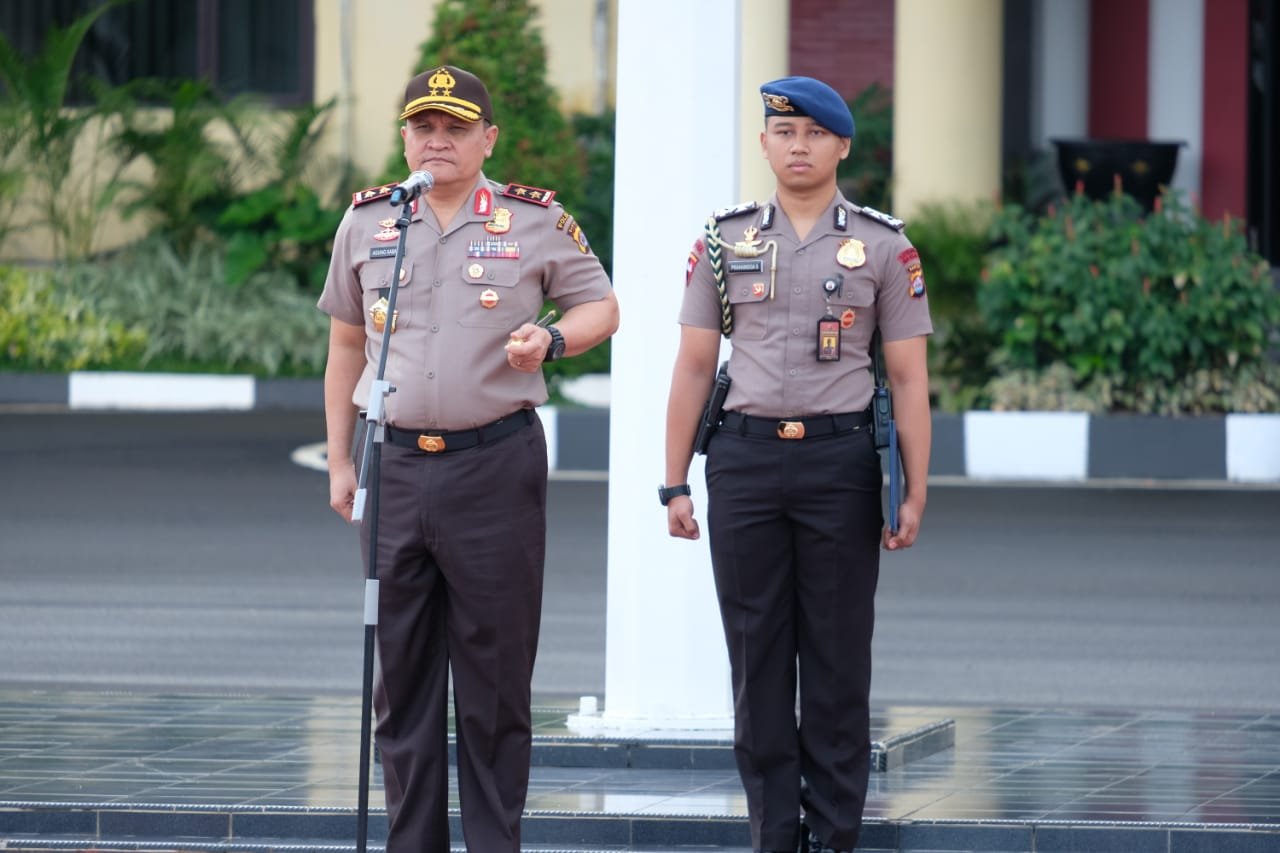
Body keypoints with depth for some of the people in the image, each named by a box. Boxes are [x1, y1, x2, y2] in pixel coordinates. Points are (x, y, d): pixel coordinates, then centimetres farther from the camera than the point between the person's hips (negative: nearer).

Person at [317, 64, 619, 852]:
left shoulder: (538, 222, 1)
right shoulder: (366, 222, 8)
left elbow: (601, 307, 9)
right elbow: (346, 344, 15)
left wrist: (549, 341, -14)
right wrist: (340, 461, 13)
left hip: (497, 467, -2)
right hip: (396, 466, 3)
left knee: (496, 670, 1)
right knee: (402, 673, 7)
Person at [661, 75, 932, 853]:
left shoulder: (885, 248, 2)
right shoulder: (725, 242, 7)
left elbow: (910, 380, 2)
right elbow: (693, 368, 9)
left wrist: (915, 496, -4)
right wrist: (675, 484, 3)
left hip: (840, 461, -2)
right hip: (746, 459, 2)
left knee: (838, 660, 1)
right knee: (758, 660, 4)